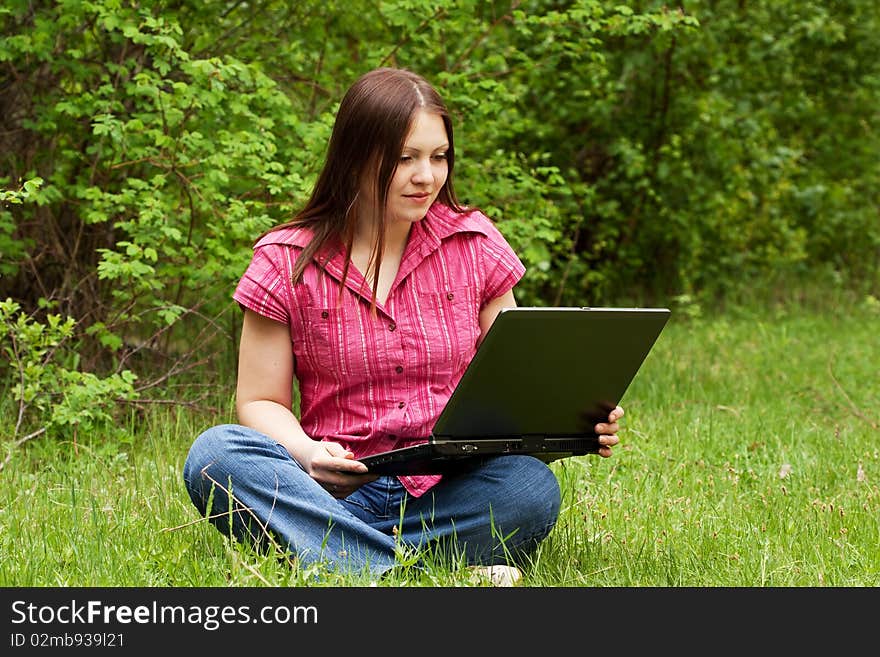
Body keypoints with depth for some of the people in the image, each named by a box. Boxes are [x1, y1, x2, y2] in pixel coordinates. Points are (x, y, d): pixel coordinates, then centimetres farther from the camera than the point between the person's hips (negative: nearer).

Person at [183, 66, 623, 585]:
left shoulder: (475, 245, 8)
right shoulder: (286, 263, 2)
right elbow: (261, 401, 5)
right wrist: (306, 453, -18)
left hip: (449, 492, 1)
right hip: (337, 491, 0)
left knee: (532, 487, -32)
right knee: (215, 453, -30)